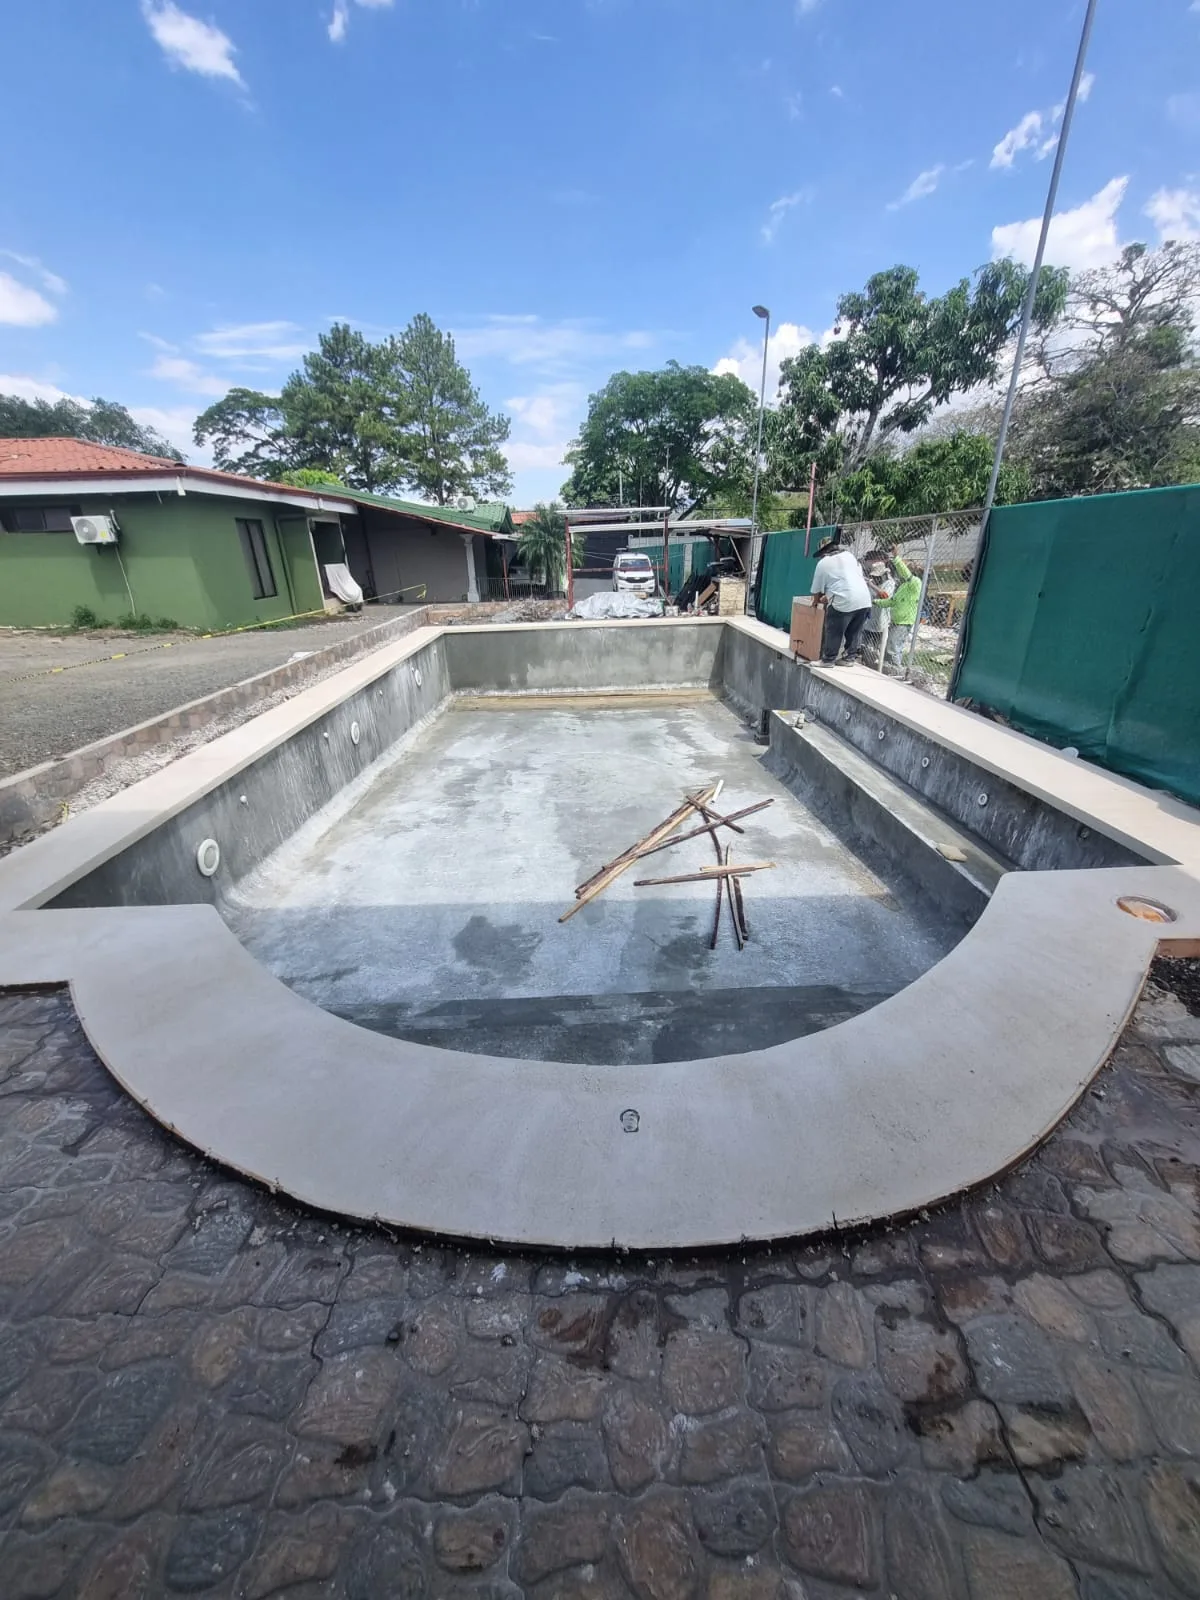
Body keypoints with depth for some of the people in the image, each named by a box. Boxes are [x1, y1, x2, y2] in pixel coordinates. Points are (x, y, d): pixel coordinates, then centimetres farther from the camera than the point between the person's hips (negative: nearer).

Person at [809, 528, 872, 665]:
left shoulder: (823, 563, 7)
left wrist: (816, 601, 33)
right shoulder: (849, 554, 22)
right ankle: (851, 657, 24)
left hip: (844, 601, -6)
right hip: (864, 600, 6)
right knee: (855, 631, 16)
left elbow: (817, 590, 10)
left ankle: (828, 660, 10)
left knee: (833, 632, 6)